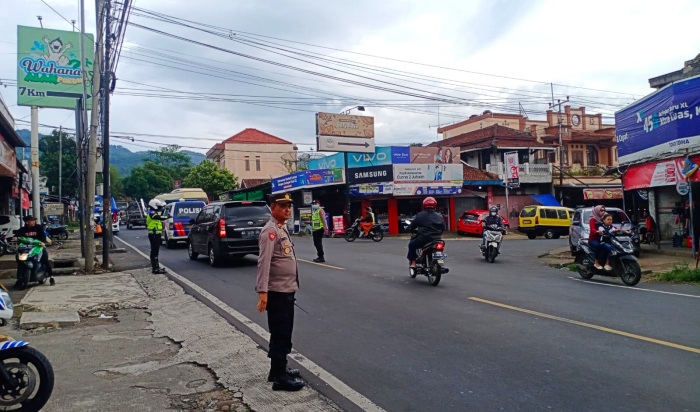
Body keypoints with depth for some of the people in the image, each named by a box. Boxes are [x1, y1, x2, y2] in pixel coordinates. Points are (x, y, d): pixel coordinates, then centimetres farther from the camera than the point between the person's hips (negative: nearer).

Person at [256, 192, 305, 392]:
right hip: (277, 292, -10)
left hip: (287, 290, 10)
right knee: (280, 335, -2)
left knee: (284, 334, 18)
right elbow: (264, 262, -25)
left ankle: (279, 369, 31)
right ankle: (279, 377, 8)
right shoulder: (270, 231, -16)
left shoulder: (282, 228, 14)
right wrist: (262, 291, -31)